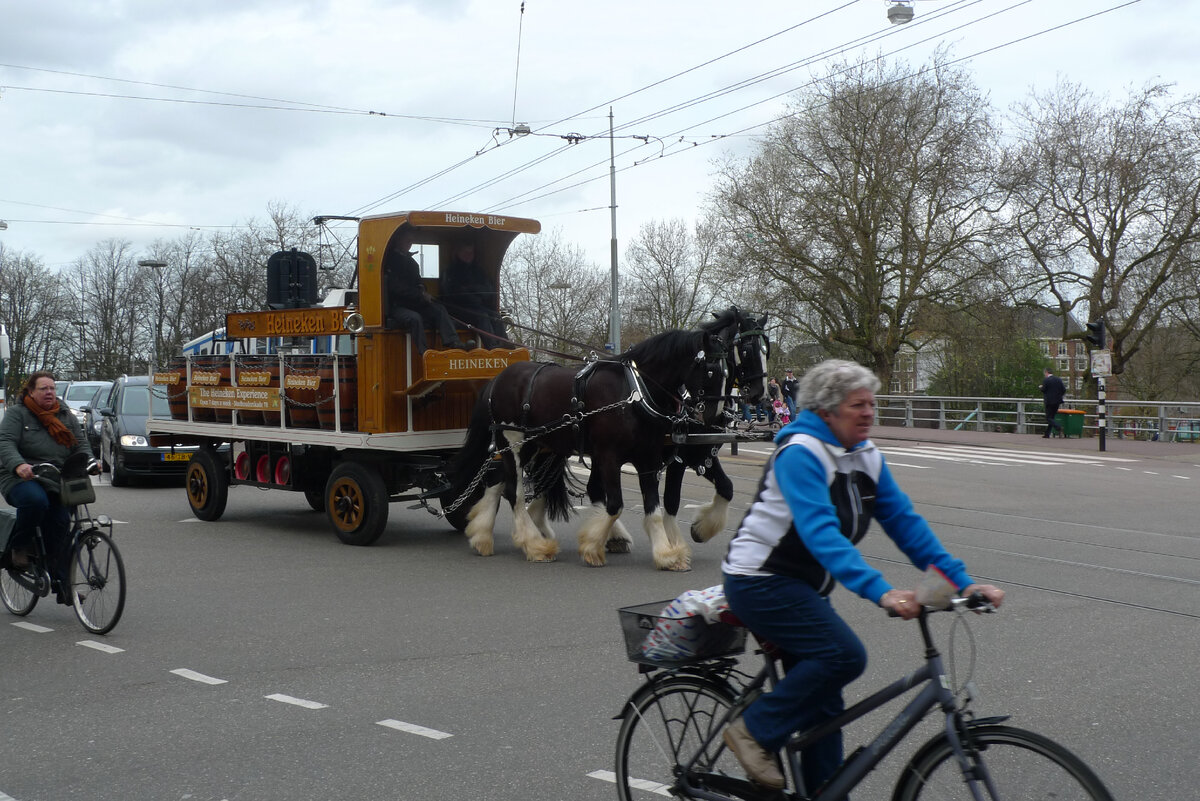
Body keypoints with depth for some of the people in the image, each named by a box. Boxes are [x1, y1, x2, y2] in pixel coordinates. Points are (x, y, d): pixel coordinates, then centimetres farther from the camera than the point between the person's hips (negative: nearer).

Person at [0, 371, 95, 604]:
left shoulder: (66, 416, 16)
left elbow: (81, 444, 14)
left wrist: (89, 462, -9)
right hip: (22, 479, -4)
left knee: (60, 523, -14)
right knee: (36, 500, -37)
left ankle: (62, 584, -9)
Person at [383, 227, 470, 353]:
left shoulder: (410, 261, 21)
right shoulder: (390, 261, -6)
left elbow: (417, 281, 29)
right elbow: (396, 288, -15)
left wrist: (421, 289, 2)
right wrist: (421, 295, -14)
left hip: (413, 304, 8)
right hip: (396, 306, -8)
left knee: (439, 309, -15)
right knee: (414, 318, -36)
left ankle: (452, 342, -33)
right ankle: (423, 352, -40)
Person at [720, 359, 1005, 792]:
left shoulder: (867, 457, 4)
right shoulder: (800, 453, -21)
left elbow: (905, 522, 2)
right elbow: (821, 533, -33)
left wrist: (962, 581, -9)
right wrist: (880, 591, -43)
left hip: (805, 587, 8)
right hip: (760, 582, -8)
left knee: (823, 704, 7)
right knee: (844, 654, -24)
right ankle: (755, 730, -11)